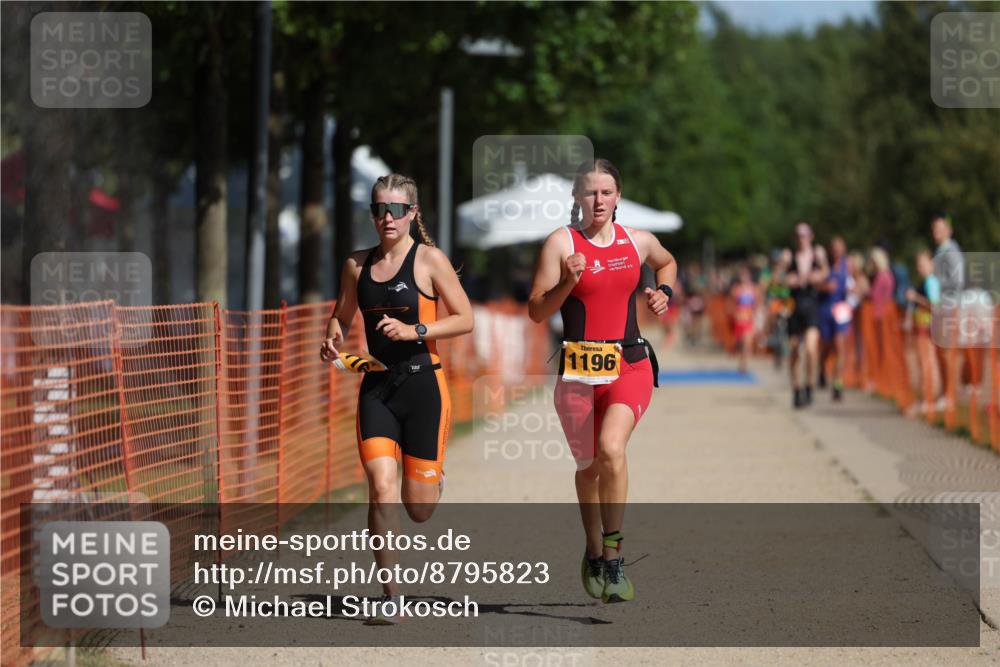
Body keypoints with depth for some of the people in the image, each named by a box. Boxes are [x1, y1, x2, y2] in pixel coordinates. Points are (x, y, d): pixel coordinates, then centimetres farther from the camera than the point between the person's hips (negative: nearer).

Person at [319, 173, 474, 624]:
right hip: (377, 386, 3)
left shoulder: (428, 259, -3)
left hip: (422, 383, -3)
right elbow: (341, 316, 22)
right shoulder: (358, 264, 9)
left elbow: (465, 319, -4)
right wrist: (333, 341, 0)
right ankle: (390, 597, -7)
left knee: (418, 509, 4)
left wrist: (415, 330, -16)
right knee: (381, 489, -14)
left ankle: (432, 480, 44)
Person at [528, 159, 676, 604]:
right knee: (588, 466, 12)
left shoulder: (640, 243, 7)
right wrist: (567, 283, -21)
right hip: (579, 368, 0)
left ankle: (613, 556, -17)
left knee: (611, 447, -25)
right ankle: (594, 553, 36)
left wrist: (664, 292, 12)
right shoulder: (561, 243, -3)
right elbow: (537, 312, -6)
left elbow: (667, 262, 31)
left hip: (630, 366, 0)